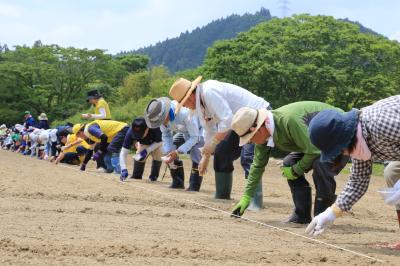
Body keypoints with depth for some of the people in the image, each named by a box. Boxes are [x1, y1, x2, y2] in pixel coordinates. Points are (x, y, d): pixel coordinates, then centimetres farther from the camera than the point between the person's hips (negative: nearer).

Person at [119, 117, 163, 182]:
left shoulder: (155, 128, -44)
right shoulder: (130, 133, -37)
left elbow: (159, 142, -26)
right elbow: (123, 152, -34)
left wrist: (147, 151, -40)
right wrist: (124, 169, -46)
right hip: (144, 144, 2)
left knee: (157, 154, -25)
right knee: (139, 157, -17)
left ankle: (154, 176, -5)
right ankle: (136, 176, 6)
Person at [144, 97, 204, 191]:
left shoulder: (185, 113, -43)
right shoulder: (162, 116, -22)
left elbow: (194, 137, -34)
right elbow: (166, 135, -7)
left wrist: (178, 152, -39)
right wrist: (168, 152, -21)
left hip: (198, 129, -7)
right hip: (184, 131, 7)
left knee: (195, 150, -29)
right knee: (170, 149, -9)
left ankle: (194, 185, -18)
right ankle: (178, 182, 5)